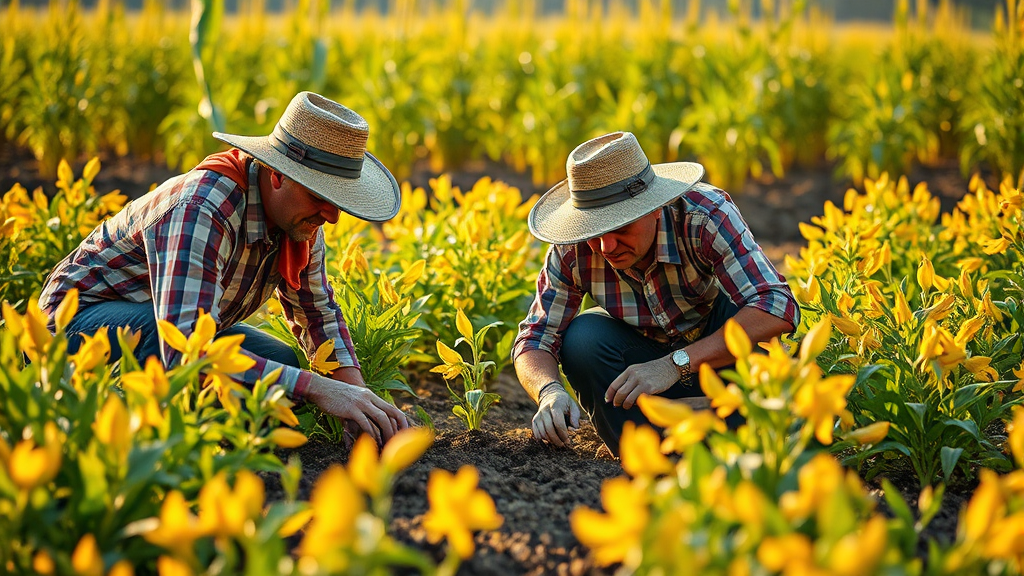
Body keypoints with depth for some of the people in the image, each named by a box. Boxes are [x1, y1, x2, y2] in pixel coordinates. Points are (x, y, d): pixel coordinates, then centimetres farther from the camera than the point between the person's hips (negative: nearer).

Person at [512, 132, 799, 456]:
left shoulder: (706, 215, -33)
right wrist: (549, 390, -41)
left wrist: (675, 364, -47)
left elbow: (779, 308, -41)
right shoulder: (573, 252, -23)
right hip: (646, 351, 2)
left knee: (744, 312, -34)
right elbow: (534, 339, -16)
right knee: (582, 339, -27)